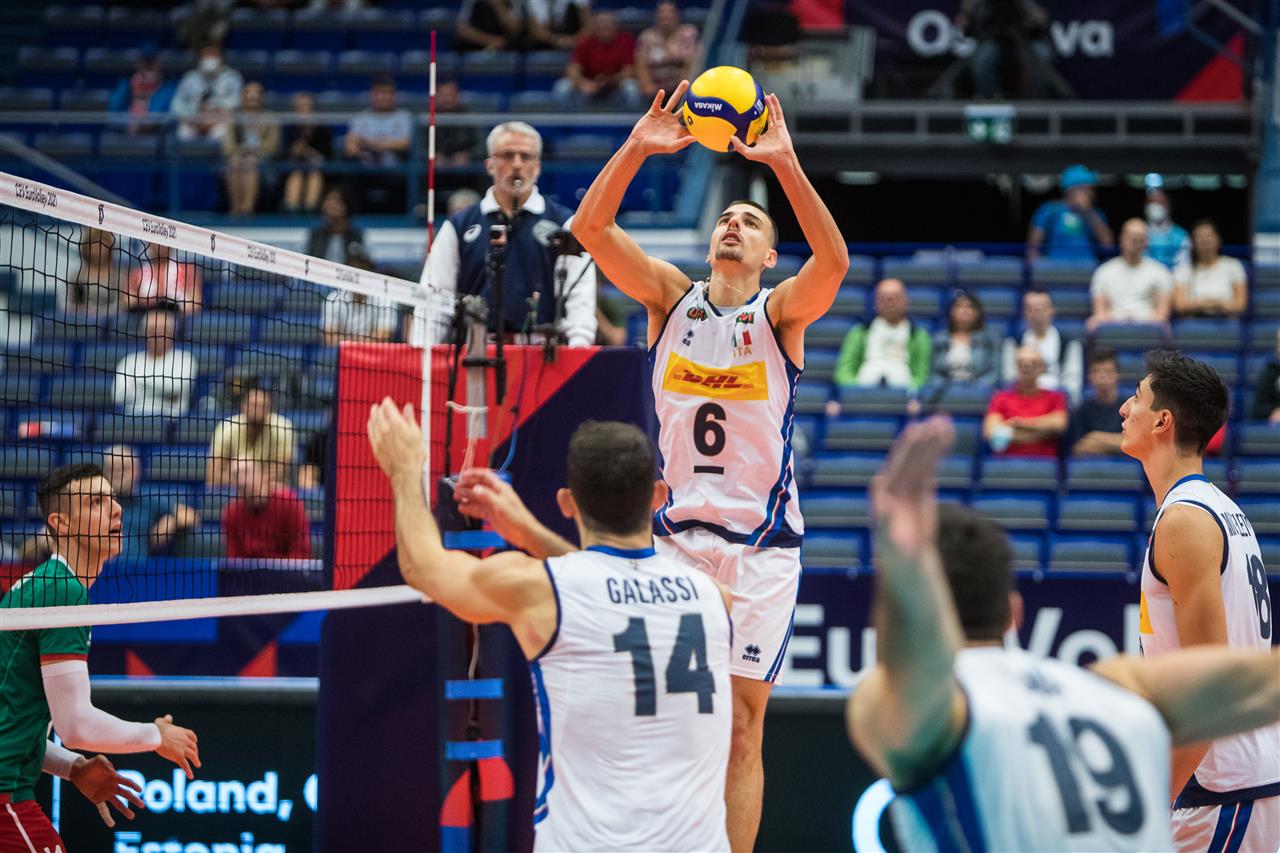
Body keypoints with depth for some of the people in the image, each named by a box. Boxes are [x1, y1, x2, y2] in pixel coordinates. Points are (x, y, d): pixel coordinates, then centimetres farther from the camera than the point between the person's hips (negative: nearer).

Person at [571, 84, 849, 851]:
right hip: (676, 534, 2)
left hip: (760, 544, -1)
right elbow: (590, 227, -5)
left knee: (742, 726, 0)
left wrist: (786, 165, -30)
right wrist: (637, 151, -20)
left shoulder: (781, 313, 2)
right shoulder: (671, 297, 8)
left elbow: (834, 261, -20)